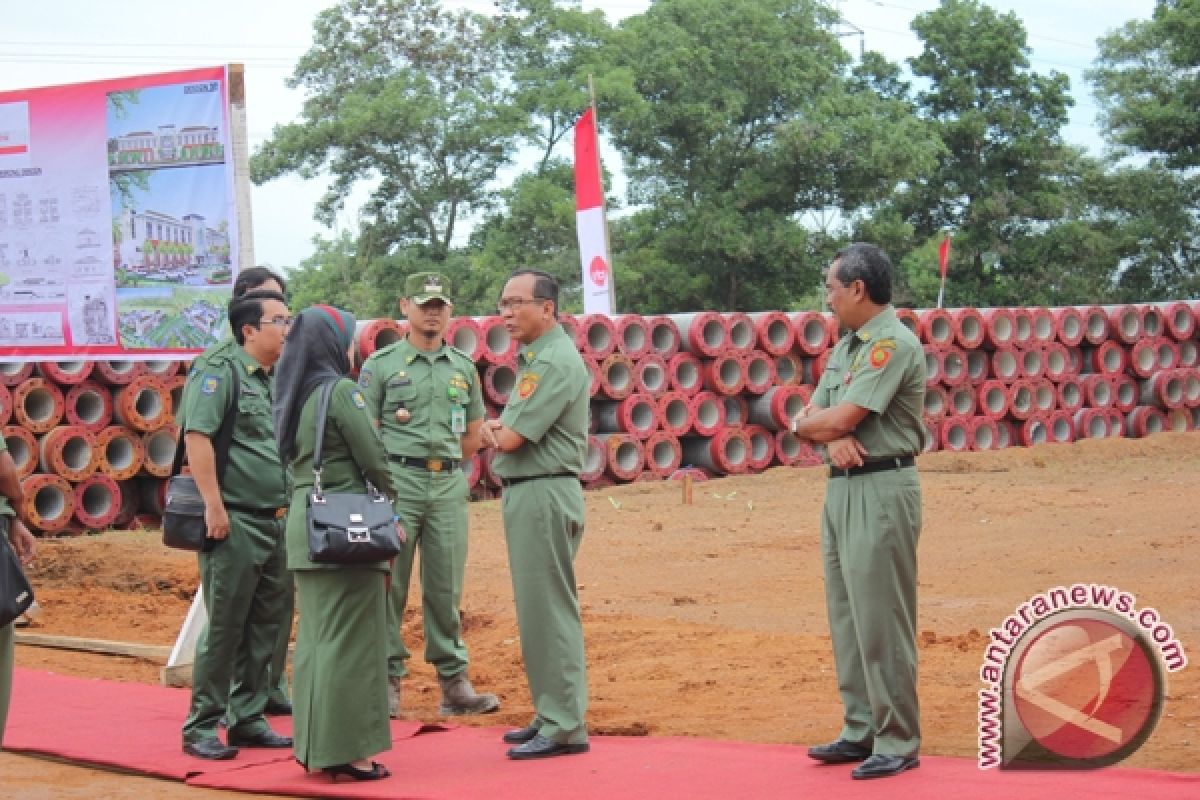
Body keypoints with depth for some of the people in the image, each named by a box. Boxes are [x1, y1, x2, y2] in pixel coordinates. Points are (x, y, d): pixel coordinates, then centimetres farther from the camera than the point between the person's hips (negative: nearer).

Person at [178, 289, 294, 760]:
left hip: (276, 523, 8)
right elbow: (197, 436, -18)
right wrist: (213, 505, -22)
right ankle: (201, 728, 4)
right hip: (235, 524, -8)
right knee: (224, 629, -4)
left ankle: (247, 720, 19)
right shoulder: (222, 373, -9)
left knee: (265, 629, 11)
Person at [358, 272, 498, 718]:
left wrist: (441, 463, 7)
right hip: (397, 484, -3)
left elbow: (473, 435, 18)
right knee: (389, 585, -1)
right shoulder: (381, 364, 2)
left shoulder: (464, 367, 13)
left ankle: (454, 682, 10)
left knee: (446, 588, 6)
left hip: (449, 485, 3)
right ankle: (388, 680, 4)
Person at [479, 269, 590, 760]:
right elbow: (502, 433, 16)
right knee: (536, 610, 14)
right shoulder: (534, 358, 17)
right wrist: (501, 429, -6)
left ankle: (564, 727, -5)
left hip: (544, 494, -10)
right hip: (525, 494, 10)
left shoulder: (556, 361, -15)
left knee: (549, 610, -8)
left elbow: (509, 439, -19)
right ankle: (550, 715, 22)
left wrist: (494, 431, 3)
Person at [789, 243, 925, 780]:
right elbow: (818, 415, 13)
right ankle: (861, 731, 21)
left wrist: (805, 424, 2)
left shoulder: (894, 344, -13)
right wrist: (831, 435, -10)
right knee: (846, 616, 13)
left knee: (881, 620, -7)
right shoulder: (845, 346, 17)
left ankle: (898, 742, -1)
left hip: (881, 490, -10)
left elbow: (842, 417, -19)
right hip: (841, 487, 10)